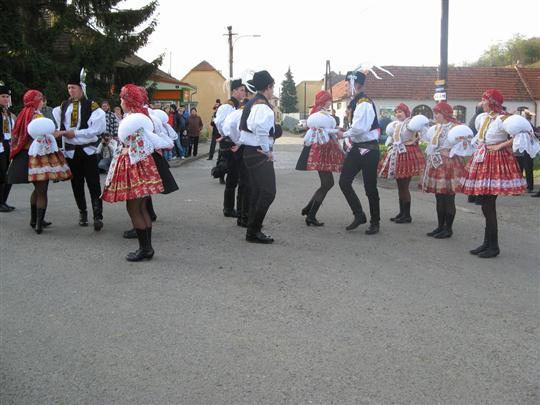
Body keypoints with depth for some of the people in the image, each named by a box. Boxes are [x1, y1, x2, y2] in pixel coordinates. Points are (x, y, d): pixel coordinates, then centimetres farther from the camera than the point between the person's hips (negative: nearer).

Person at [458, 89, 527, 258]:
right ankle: (487, 243, 20)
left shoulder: (502, 119, -14)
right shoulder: (481, 118, 11)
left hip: (496, 161, -8)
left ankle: (493, 246, 3)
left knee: (489, 205, -7)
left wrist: (500, 146, -17)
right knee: (486, 204, 11)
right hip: (482, 161, 8)